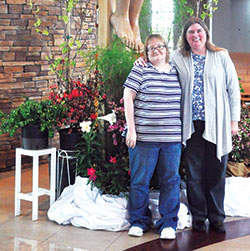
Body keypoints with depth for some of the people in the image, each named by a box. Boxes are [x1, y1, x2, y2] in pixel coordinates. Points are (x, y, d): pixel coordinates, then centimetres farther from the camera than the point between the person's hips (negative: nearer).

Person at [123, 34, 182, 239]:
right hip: (144, 137, -3)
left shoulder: (177, 73, 12)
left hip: (172, 138, 3)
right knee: (140, 180, 3)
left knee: (170, 180, 4)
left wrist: (183, 131, 14)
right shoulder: (140, 72, 2)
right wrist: (131, 129, -7)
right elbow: (128, 99, -1)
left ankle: (168, 223, 14)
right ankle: (139, 221, 16)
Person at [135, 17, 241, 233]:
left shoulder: (221, 57, 6)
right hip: (192, 125, 1)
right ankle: (198, 217, 18)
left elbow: (233, 89, 6)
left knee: (217, 172, 5)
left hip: (217, 124, 0)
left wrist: (234, 120, 3)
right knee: (194, 173, 5)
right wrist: (143, 59, -2)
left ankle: (216, 217, 19)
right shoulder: (178, 58, 7)